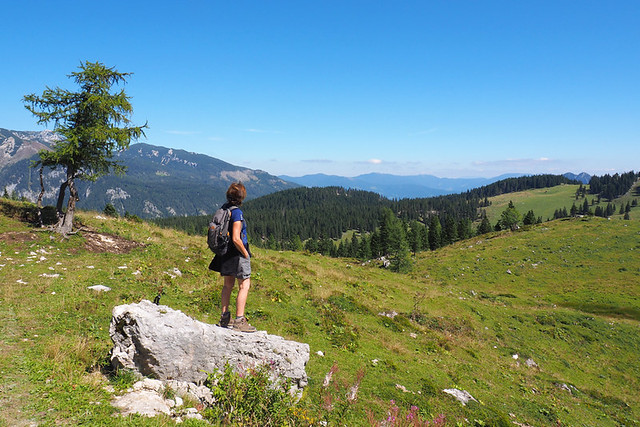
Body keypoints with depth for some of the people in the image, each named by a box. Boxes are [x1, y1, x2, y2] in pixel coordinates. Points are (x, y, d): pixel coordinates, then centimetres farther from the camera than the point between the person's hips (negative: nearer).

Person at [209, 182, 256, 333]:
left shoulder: (223, 208, 5)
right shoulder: (237, 213, -20)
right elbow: (236, 239, -25)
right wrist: (246, 253, -11)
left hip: (225, 252, 9)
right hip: (237, 254, -8)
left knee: (228, 285, 17)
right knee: (244, 286, -1)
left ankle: (225, 318, 25)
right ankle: (239, 320, -2)